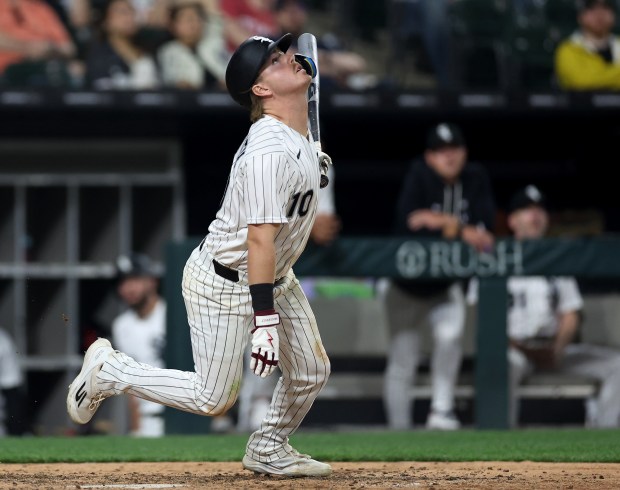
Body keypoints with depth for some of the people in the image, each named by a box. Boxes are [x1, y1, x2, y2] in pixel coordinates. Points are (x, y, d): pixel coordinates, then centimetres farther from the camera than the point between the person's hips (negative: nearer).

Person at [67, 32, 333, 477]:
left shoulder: (298, 135, 0)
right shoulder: (270, 151, -30)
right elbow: (260, 238, -33)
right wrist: (265, 318, -34)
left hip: (276, 277, 9)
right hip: (224, 284, -9)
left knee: (312, 372, 9)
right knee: (214, 399, -2)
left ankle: (268, 449, 31)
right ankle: (108, 370, 14)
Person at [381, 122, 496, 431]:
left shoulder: (475, 178, -9)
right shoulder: (419, 176, -20)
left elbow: (485, 226, -19)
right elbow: (407, 225, -34)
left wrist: (441, 221, -29)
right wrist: (461, 232, -36)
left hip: (445, 288, 2)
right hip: (405, 285, -2)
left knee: (450, 334, -26)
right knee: (403, 361, -1)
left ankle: (441, 411, -17)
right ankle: (399, 431, 9)